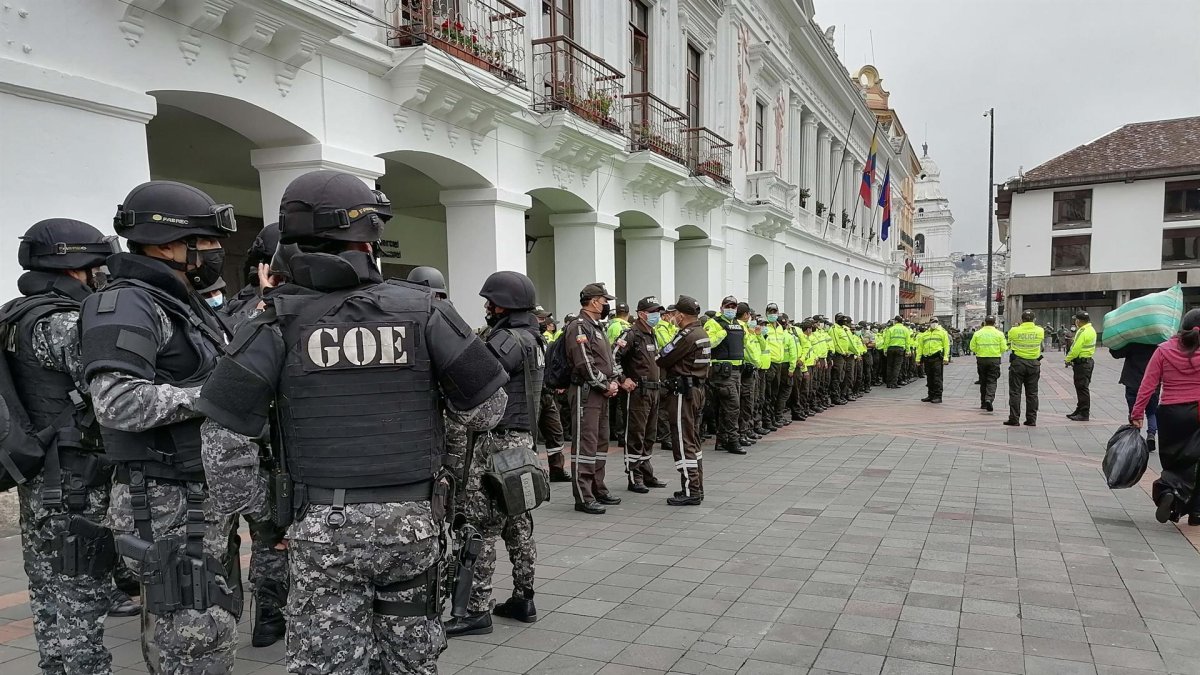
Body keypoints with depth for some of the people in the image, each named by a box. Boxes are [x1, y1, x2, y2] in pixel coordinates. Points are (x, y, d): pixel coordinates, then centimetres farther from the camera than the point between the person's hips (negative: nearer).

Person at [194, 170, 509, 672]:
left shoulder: (280, 322, -6)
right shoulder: (423, 310, -6)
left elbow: (223, 433, -8)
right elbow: (488, 406, -4)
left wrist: (252, 510, 4)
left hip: (322, 528, 0)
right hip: (411, 521, 1)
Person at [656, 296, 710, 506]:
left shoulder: (686, 335, -18)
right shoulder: (702, 333, 12)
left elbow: (662, 359, -13)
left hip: (683, 391, -10)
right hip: (697, 388, 10)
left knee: (683, 441, -6)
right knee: (693, 440, 15)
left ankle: (690, 492, -4)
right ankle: (696, 488, 22)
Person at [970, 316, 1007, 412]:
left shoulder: (977, 333, -1)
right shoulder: (999, 334, -2)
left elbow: (972, 348, 0)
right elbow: (1003, 348, -2)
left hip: (981, 359, 1)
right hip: (995, 360, -1)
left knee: (983, 381, 13)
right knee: (992, 381, 0)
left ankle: (983, 403, 20)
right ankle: (989, 399, -23)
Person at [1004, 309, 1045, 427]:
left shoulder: (1014, 331, -10)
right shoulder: (1040, 331, -3)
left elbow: (1009, 343, 6)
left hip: (1017, 363, -2)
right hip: (1034, 364, 2)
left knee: (1015, 392, 2)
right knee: (1032, 393, 9)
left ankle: (1014, 419, 1)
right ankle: (1031, 419, 12)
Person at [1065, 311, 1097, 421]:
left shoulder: (1083, 332, -20)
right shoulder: (1091, 330, 13)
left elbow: (1076, 349, -21)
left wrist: (1068, 359, -9)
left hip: (1082, 363, -10)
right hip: (1089, 360, 10)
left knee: (1082, 388, -6)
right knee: (1082, 388, 17)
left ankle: (1084, 414, -3)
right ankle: (1080, 411, 25)